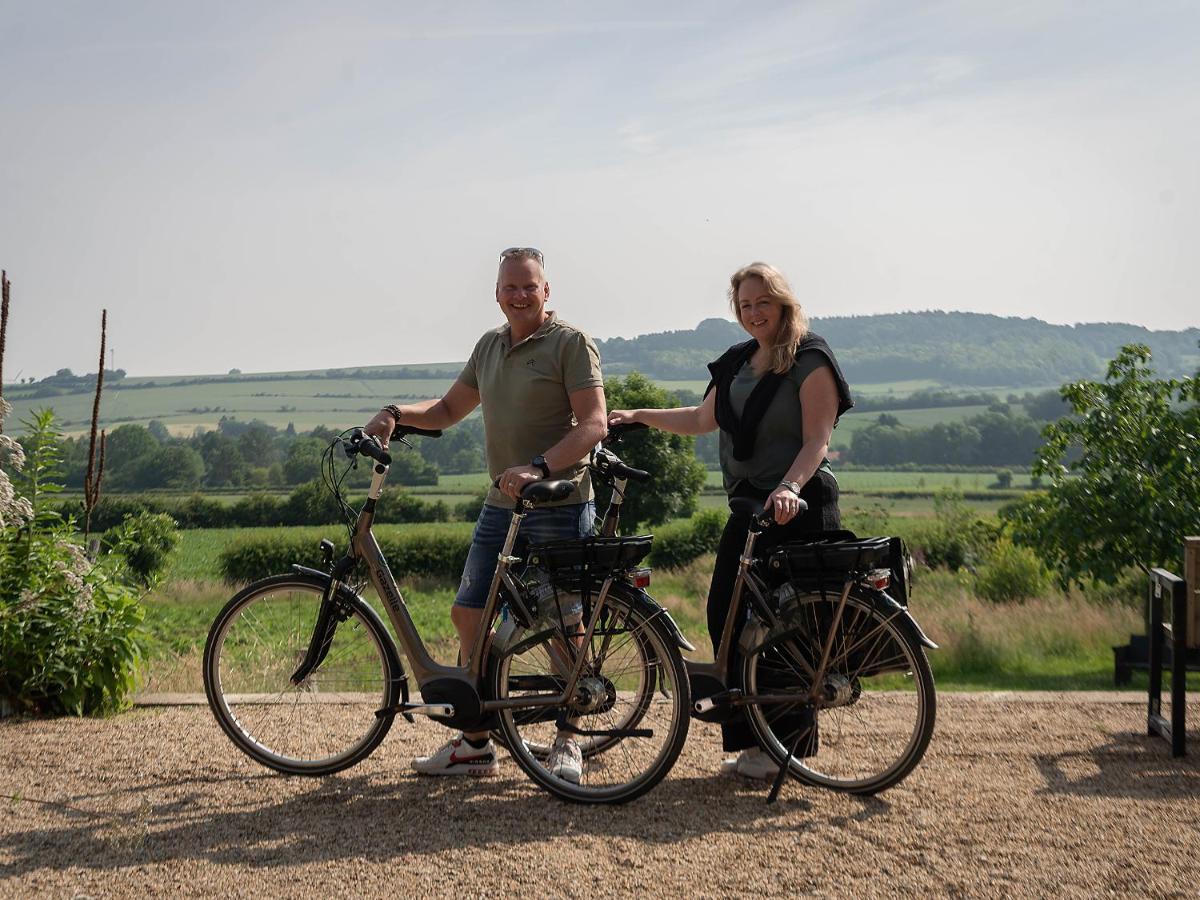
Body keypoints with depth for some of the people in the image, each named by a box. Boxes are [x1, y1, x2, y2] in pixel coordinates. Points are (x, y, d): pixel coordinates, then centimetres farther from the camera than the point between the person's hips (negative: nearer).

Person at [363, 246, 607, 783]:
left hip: (560, 503, -7)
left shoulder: (570, 343, -7)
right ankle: (475, 743, 15)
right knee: (467, 613, 6)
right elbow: (451, 408, 24)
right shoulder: (490, 346, 15)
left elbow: (593, 424, -15)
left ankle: (568, 744, 13)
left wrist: (538, 468, -27)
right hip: (501, 505, 7)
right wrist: (396, 413, 6)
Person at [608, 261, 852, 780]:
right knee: (726, 614, 4)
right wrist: (640, 416, 21)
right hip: (747, 504, 8)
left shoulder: (810, 361, -8)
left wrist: (790, 487, -32)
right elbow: (703, 419, 26)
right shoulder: (736, 363, 14)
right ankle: (750, 740, 12)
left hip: (797, 507, -8)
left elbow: (817, 440, -16)